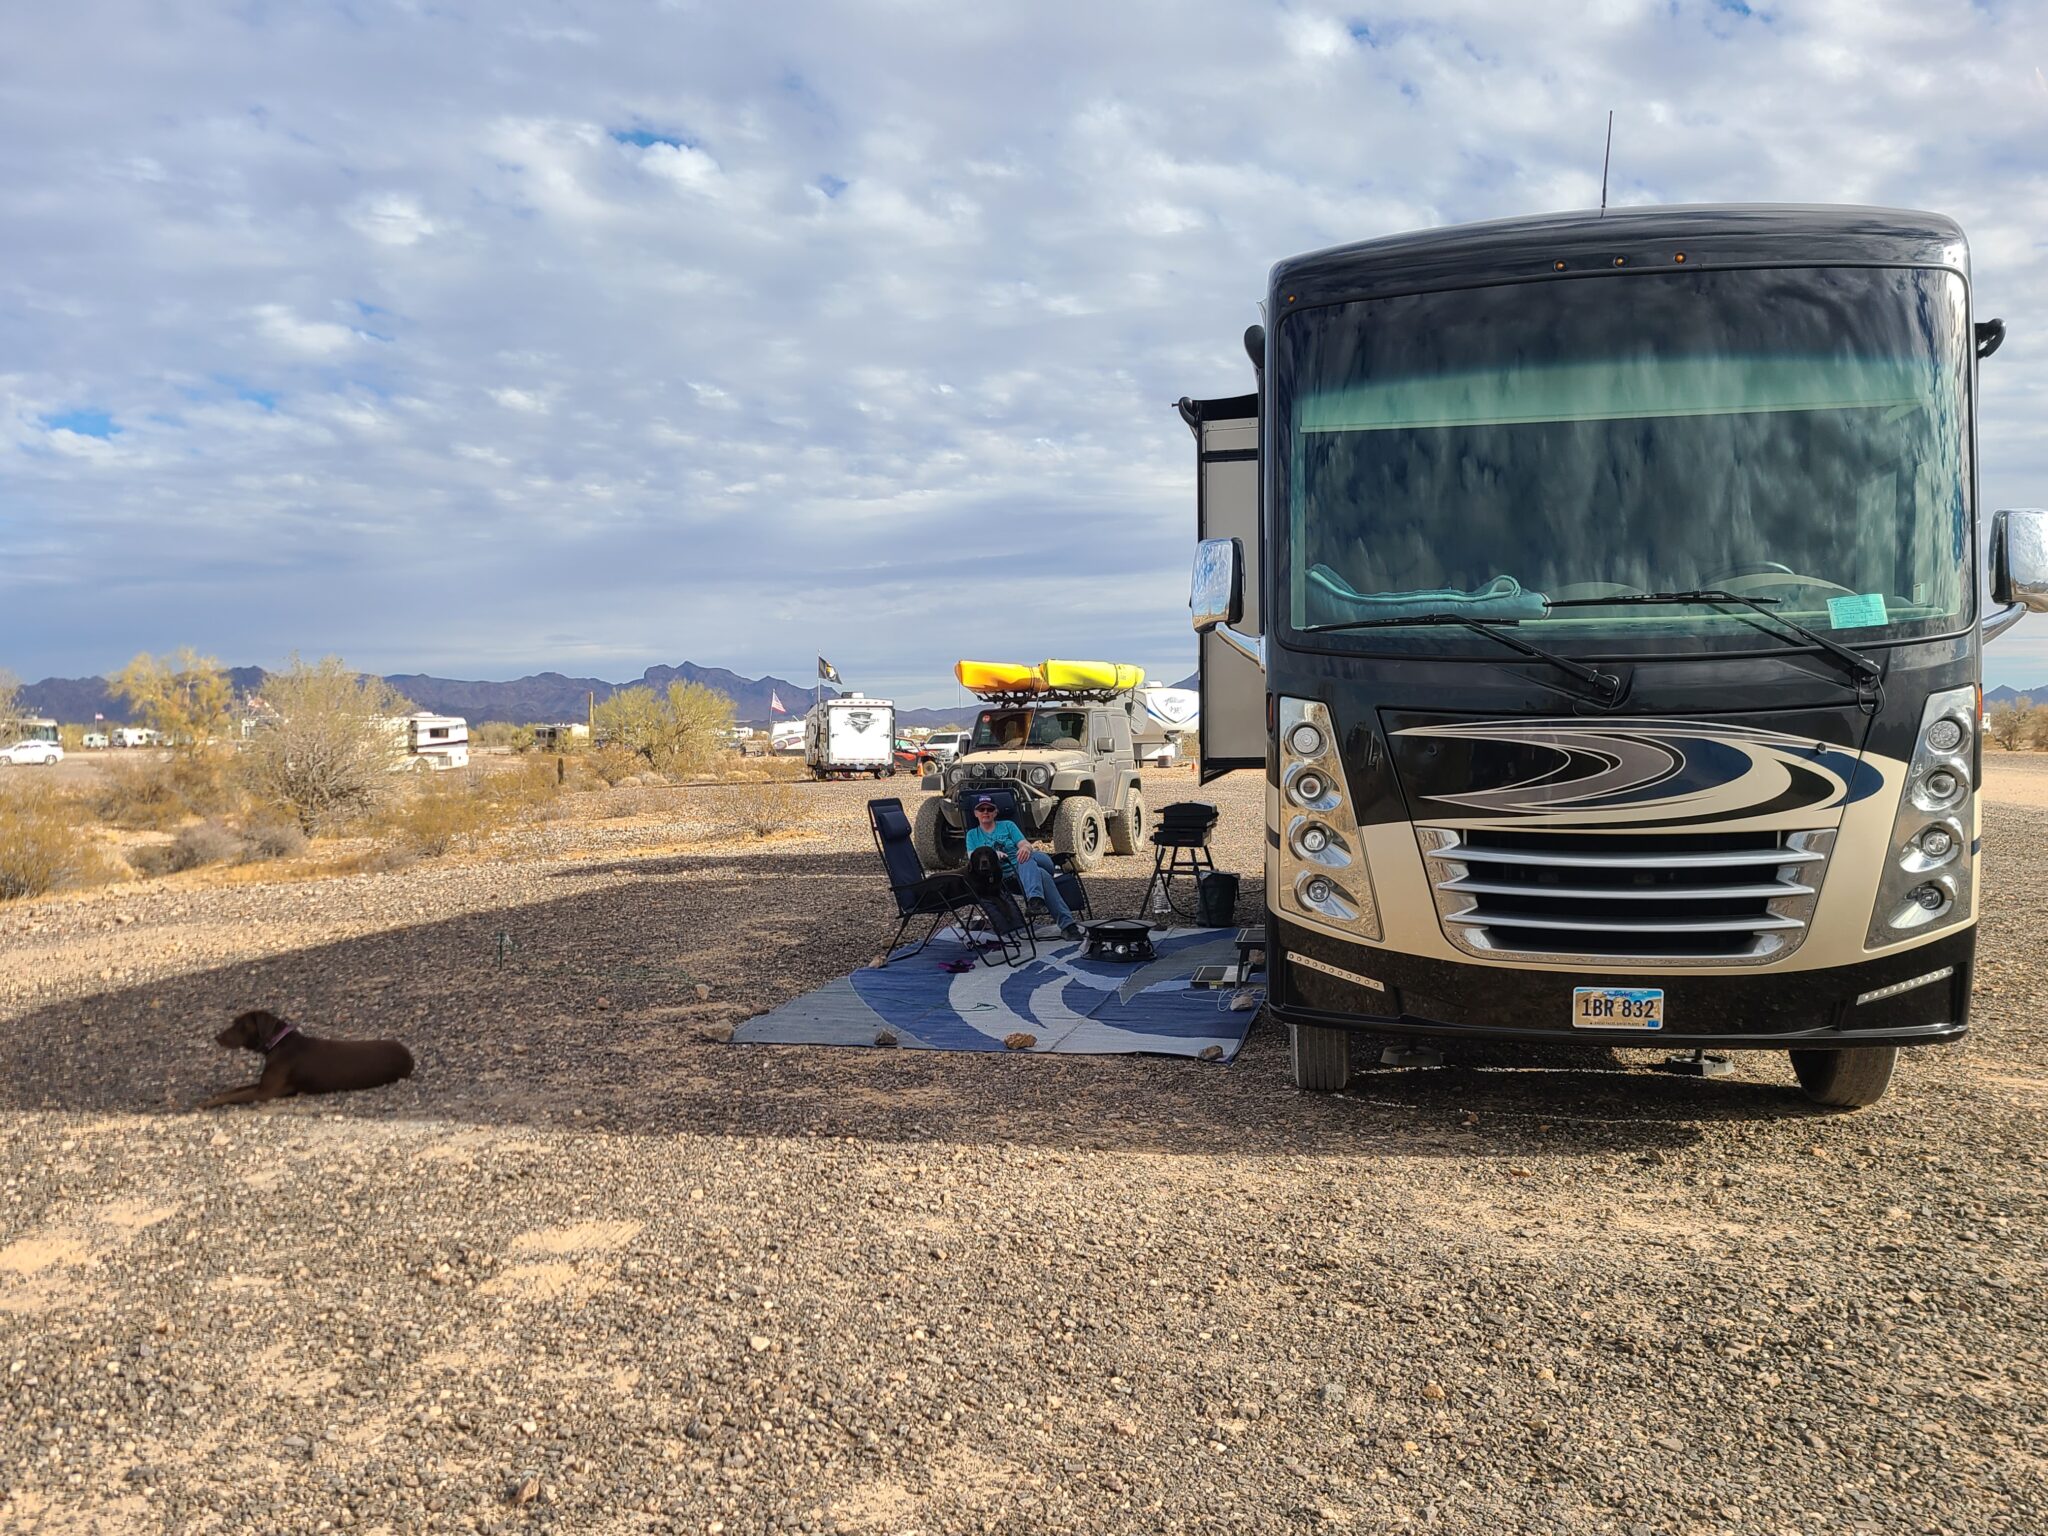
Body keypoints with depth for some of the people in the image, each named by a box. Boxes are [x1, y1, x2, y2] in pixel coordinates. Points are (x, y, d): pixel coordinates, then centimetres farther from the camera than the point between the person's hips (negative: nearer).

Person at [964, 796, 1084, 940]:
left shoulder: (1008, 826, 21)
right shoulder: (972, 835, 21)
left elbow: (1026, 845, 6)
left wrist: (1026, 848, -21)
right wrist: (992, 855, -18)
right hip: (1006, 874, -1)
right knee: (1042, 875, -36)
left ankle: (1035, 898, -63)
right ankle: (1067, 923, -51)